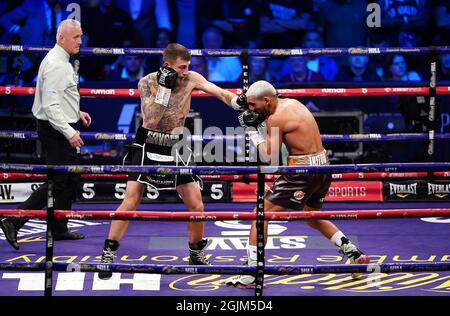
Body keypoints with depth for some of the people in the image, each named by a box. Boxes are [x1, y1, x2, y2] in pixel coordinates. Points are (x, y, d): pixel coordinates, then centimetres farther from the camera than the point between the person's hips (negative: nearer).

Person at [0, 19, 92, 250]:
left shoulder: (62, 62, 15)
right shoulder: (56, 65, -19)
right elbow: (50, 105, -26)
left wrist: (76, 113, 17)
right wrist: (69, 132, -28)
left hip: (61, 129, 11)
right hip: (55, 130, -11)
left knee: (70, 179, 15)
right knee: (58, 182, -10)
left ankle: (59, 229, 23)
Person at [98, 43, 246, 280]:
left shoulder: (191, 78, -6)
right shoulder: (147, 82, -13)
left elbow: (221, 93, -8)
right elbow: (150, 120, -23)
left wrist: (239, 102, -28)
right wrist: (164, 87, -27)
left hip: (174, 149, 3)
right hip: (147, 147, -3)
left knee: (196, 205, 3)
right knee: (131, 199, -13)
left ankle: (197, 253, 25)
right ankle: (108, 254, -8)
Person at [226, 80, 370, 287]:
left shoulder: (276, 119, -14)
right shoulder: (292, 103, 11)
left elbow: (269, 158, -11)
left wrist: (254, 133, -1)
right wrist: (260, 120, 12)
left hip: (303, 172, -9)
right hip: (322, 168, 9)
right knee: (312, 217, 31)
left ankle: (251, 275, -6)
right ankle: (355, 254, 24)